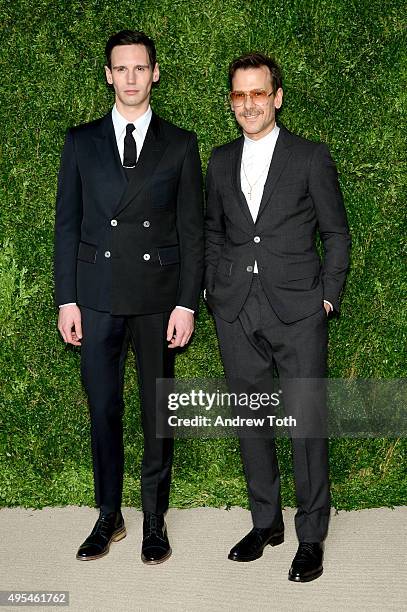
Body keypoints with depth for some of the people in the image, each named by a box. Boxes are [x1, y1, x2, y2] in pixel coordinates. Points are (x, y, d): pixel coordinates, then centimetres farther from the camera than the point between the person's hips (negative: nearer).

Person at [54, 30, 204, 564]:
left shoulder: (180, 145, 4)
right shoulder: (81, 142, 7)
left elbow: (192, 230, 2)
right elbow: (67, 224, 6)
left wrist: (187, 303, -5)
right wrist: (67, 299, 0)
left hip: (158, 297, -1)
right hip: (97, 297, 1)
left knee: (158, 413, 7)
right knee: (104, 411, 7)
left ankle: (154, 520, 22)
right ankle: (109, 517, 22)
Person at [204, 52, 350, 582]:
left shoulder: (311, 157, 0)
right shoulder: (221, 160, 12)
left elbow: (336, 232, 3)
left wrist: (328, 296, -3)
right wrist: (215, 289, 10)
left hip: (297, 310, -4)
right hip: (236, 313, 4)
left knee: (307, 423, -1)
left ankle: (311, 536, 12)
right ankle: (266, 522, 27)